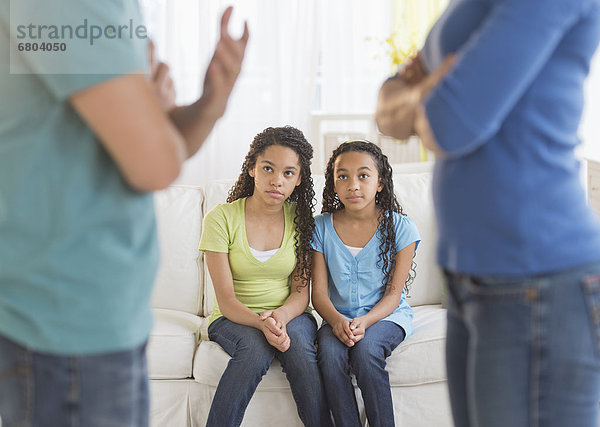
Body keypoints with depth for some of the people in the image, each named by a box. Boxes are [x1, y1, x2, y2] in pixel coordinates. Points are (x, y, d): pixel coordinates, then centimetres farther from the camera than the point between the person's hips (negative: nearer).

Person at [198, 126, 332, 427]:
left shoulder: (300, 219, 0)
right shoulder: (221, 218, -9)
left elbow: (301, 292, -2)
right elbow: (226, 300, -12)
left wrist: (281, 315, -25)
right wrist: (262, 323, -32)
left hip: (290, 315, 2)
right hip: (234, 318, -2)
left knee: (297, 344, -31)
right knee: (256, 347, -34)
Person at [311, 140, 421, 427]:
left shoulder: (400, 228, -4)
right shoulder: (321, 228, 1)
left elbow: (394, 293, -6)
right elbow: (319, 292, -1)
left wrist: (365, 322, -24)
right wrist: (336, 319, -23)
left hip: (387, 316, -2)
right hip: (339, 317, 2)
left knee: (366, 347, -33)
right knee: (330, 350, -30)